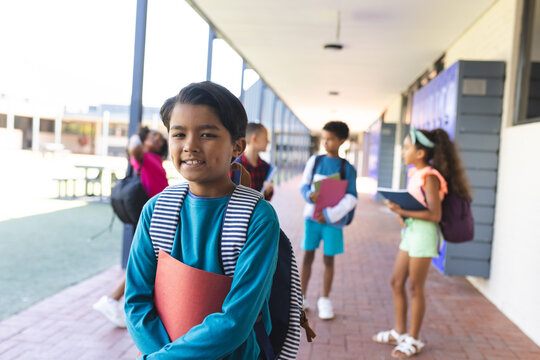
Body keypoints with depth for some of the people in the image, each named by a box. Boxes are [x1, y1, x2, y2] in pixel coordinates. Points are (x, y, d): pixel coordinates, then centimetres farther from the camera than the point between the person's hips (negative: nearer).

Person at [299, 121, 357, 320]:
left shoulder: (348, 168, -3)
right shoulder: (314, 161, 3)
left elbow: (351, 198, -6)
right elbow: (304, 185, 5)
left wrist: (330, 214, -15)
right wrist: (310, 195, -18)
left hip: (333, 220, -1)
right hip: (312, 216, 1)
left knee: (328, 259, 7)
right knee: (308, 256, 6)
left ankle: (324, 300, 22)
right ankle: (302, 298, 19)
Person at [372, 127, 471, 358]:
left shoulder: (429, 177, -16)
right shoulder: (415, 174, 9)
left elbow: (435, 215, -21)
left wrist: (403, 212, -22)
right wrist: (401, 211, -2)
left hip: (423, 234, -9)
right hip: (410, 231, 9)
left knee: (415, 288, 2)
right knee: (396, 282, 15)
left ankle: (413, 340, 18)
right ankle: (399, 331, 30)